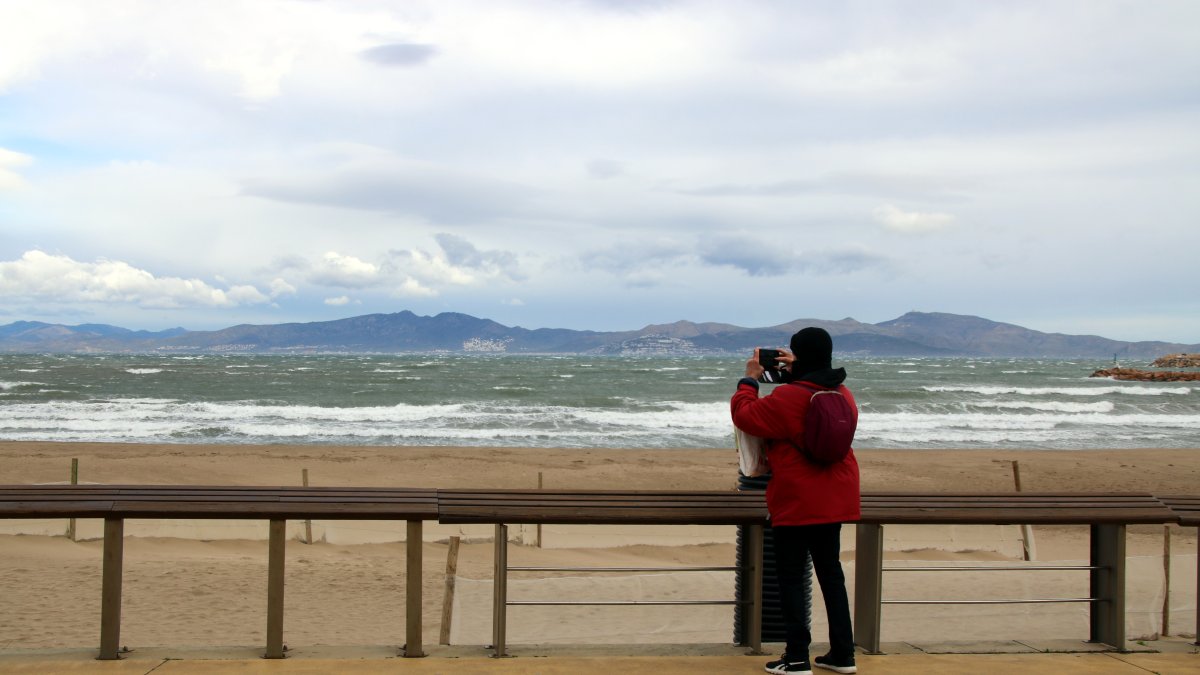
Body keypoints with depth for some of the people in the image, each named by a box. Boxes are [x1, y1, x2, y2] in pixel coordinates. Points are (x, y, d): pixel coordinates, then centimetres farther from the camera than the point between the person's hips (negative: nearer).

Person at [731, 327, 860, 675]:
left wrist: (749, 379, 2)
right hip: (834, 501, 7)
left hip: (796, 503, -7)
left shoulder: (787, 398, -19)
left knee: (791, 577, 2)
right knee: (830, 571, 15)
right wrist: (795, 372, 20)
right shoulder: (843, 395, 5)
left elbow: (744, 415, -10)